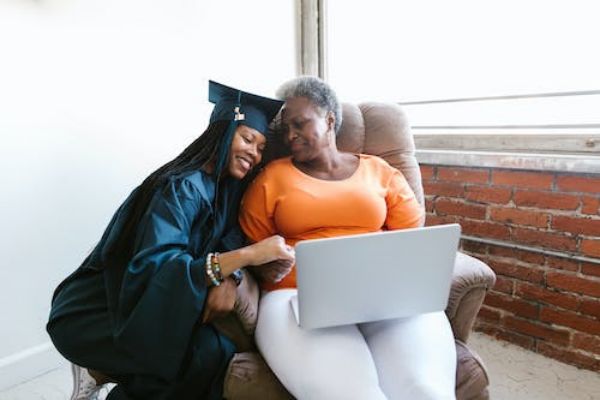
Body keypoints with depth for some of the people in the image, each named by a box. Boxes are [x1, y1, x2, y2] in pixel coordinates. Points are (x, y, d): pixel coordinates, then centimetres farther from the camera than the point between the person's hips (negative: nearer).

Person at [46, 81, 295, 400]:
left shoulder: (226, 184, 1)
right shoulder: (181, 187, -23)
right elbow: (152, 270, -33)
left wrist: (229, 277, -25)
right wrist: (246, 256, -40)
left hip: (146, 309, 8)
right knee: (211, 353, -25)